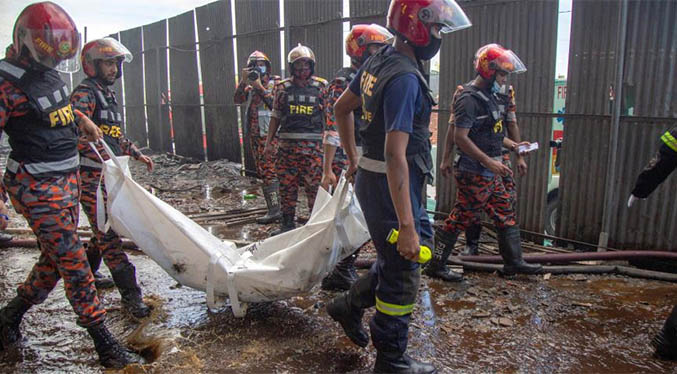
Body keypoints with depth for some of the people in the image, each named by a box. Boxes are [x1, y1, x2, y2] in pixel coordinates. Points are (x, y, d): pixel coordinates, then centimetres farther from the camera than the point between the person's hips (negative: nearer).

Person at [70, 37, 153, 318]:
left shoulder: (108, 94, 20)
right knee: (107, 232, -9)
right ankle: (130, 294, -9)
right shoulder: (85, 92, -9)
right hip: (91, 176, -10)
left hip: (110, 175, 10)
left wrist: (136, 154, 24)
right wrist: (103, 155, -35)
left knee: (104, 229, 18)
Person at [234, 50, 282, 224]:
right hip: (254, 135, 8)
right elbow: (237, 99, 4)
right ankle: (274, 207, 17)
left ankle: (275, 210, -11)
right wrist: (243, 81, -7)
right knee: (262, 171, 10)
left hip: (269, 134, -7)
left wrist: (260, 87, -17)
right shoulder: (250, 86, 18)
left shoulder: (275, 83, -1)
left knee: (269, 171, -12)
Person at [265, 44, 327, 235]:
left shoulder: (321, 86, 4)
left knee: (314, 184, -3)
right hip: (287, 144, 3)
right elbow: (276, 117, 13)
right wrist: (268, 142, 8)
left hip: (313, 144, -2)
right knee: (287, 185, 7)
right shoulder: (282, 88, 10)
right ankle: (287, 223, 20)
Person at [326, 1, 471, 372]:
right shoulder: (405, 79, -23)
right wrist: (406, 225, -30)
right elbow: (395, 156, -30)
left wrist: (353, 157, 27)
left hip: (370, 178, 9)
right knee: (402, 276, 6)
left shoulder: (377, 62, 7)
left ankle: (349, 306, 38)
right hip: (391, 187, -9)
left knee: (395, 260, 26)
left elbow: (341, 108, 19)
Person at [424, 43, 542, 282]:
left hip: (491, 173, 10)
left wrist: (512, 145, 13)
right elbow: (460, 137, -23)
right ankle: (436, 265, 10)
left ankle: (513, 262, 30)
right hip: (473, 173, -10)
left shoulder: (491, 96, 14)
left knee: (506, 214, 16)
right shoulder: (469, 98, -17)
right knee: (461, 218, -2)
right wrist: (489, 161, -24)